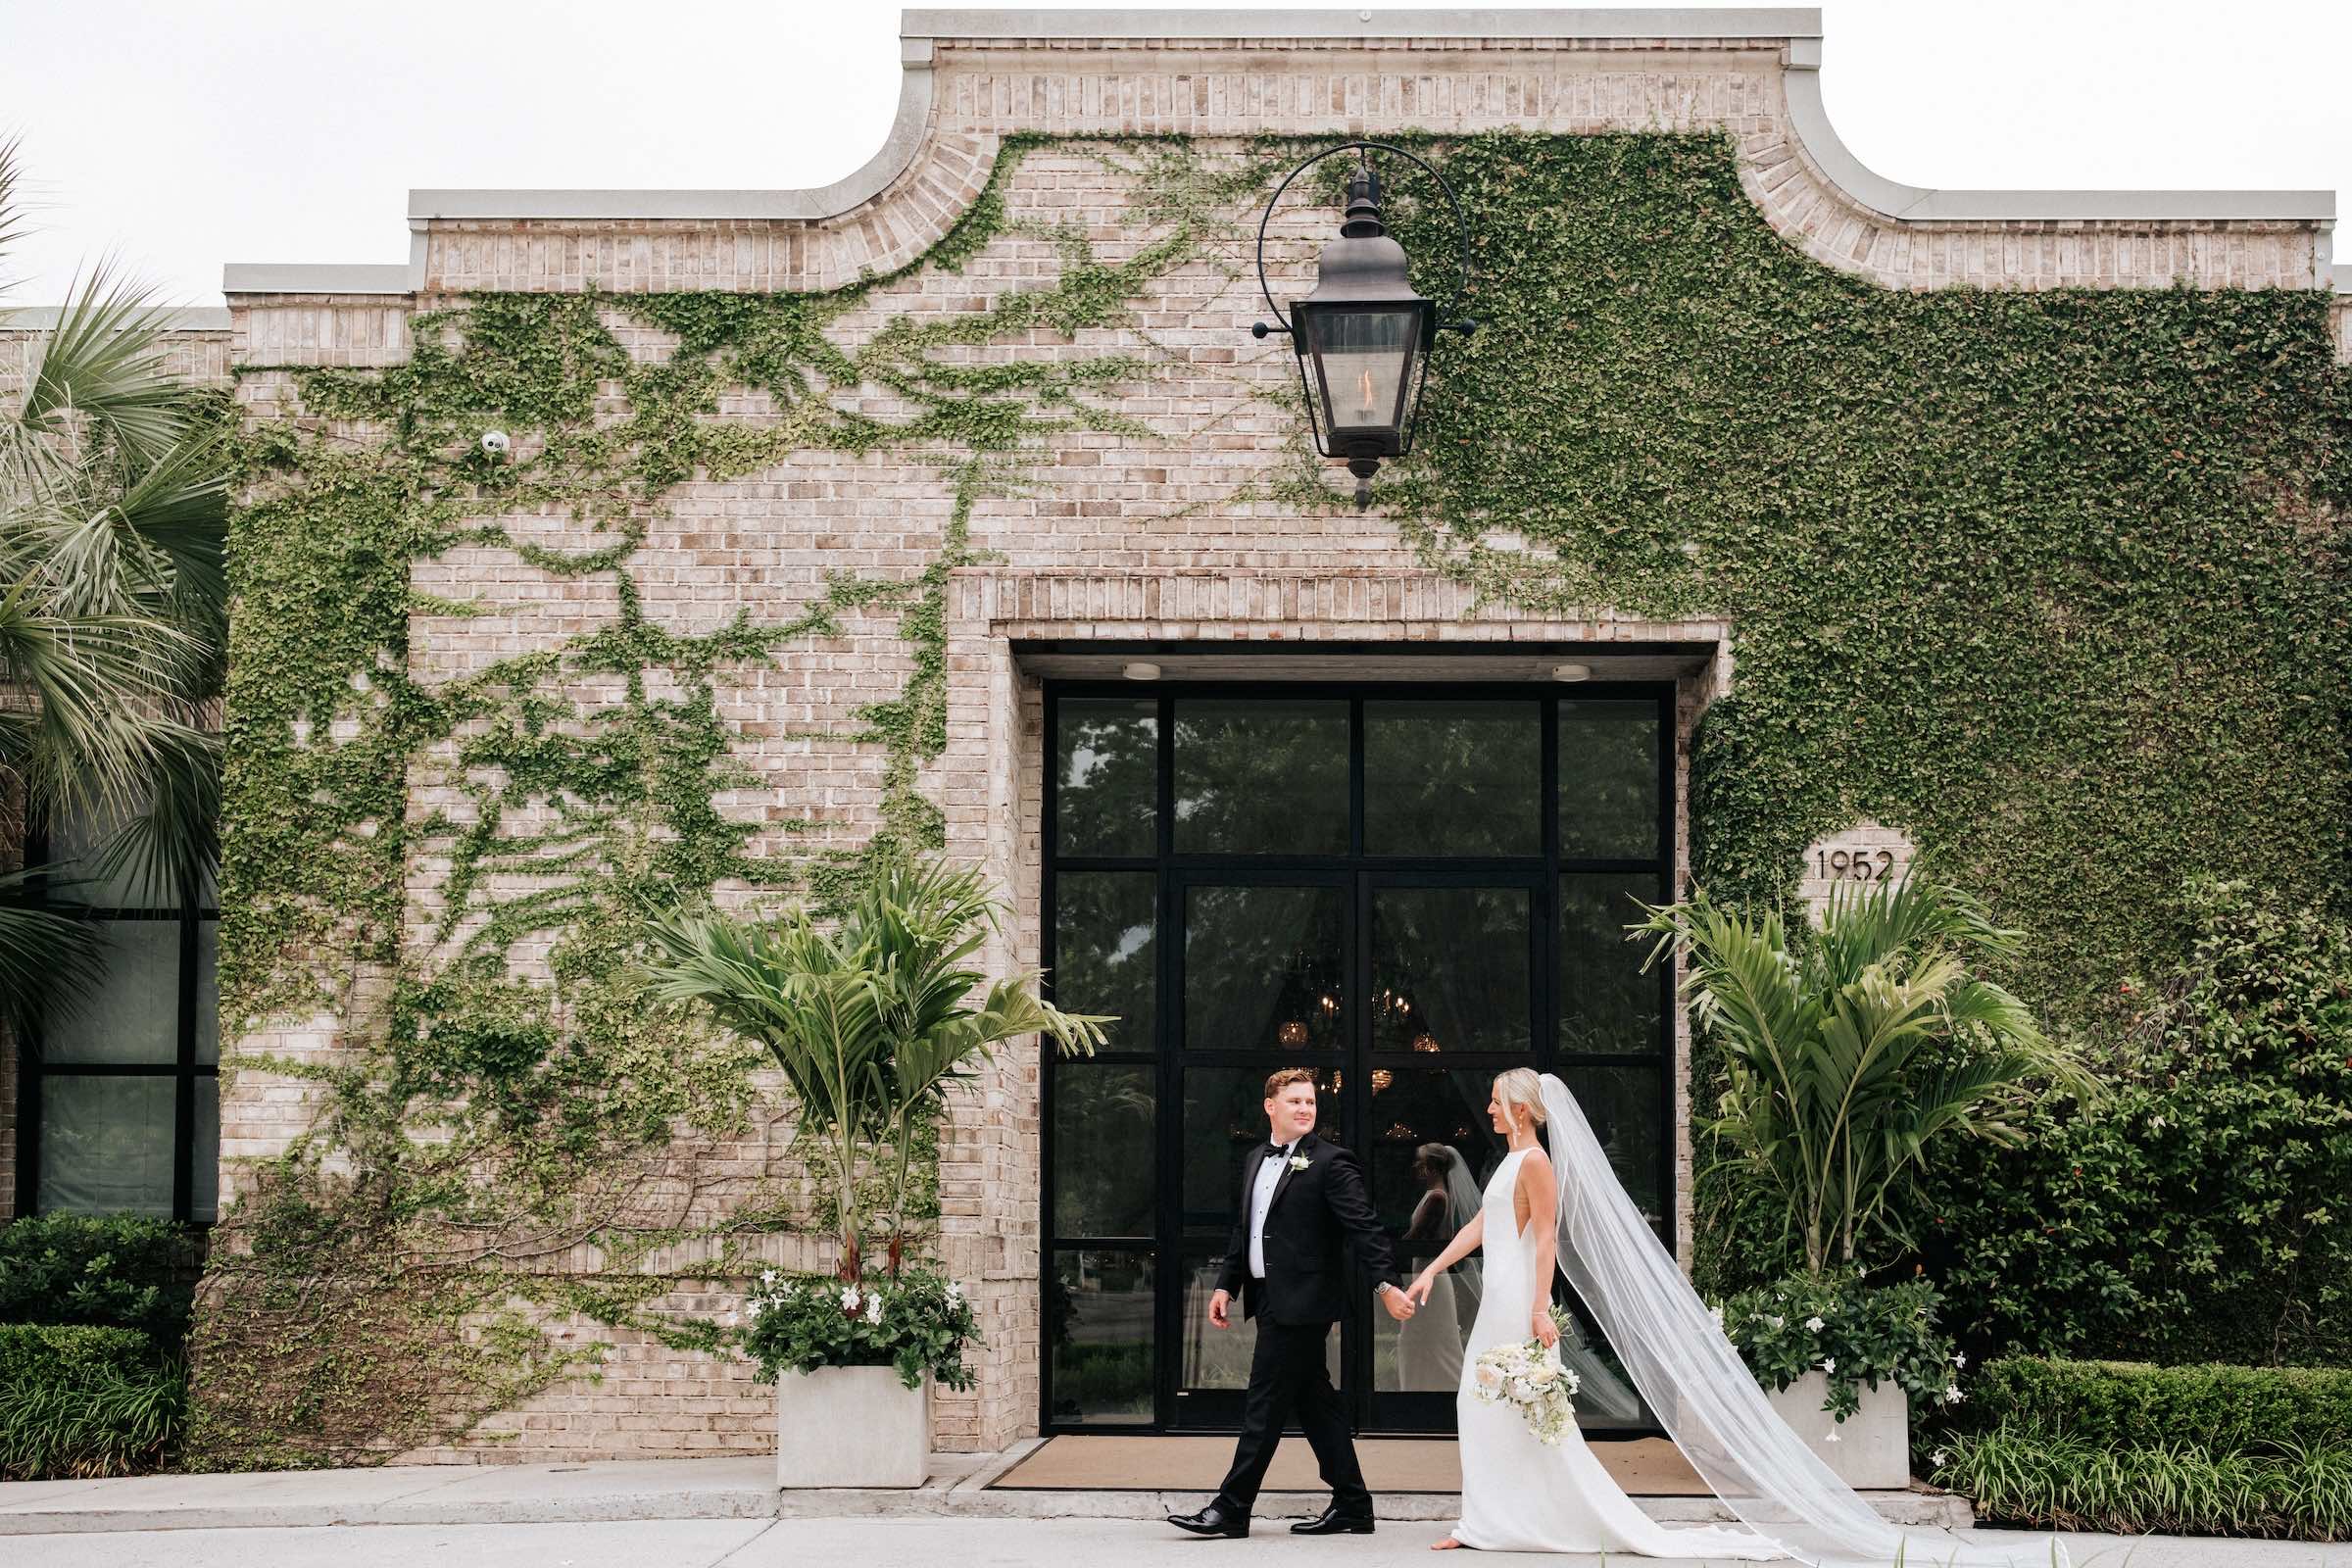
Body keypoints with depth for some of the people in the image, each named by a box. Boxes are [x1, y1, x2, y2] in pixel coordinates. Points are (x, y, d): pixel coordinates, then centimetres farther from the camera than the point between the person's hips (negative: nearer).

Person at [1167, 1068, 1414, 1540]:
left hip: (1301, 1305, -8)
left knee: (1264, 1405, -5)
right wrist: (1226, 1286, 17)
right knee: (1315, 1403, 12)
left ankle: (1231, 1509, 0)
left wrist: (1384, 1285, -25)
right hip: (1271, 1302, 8)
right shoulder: (1255, 1160, 15)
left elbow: (1364, 1228, -16)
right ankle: (1351, 1507, 18)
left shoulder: (1330, 1163, -9)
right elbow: (1243, 1229, 22)